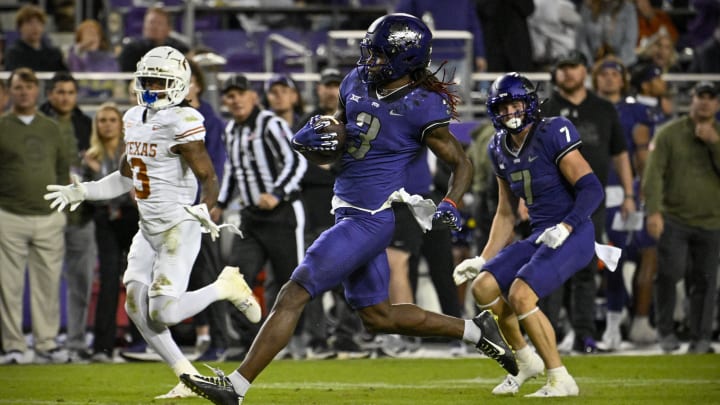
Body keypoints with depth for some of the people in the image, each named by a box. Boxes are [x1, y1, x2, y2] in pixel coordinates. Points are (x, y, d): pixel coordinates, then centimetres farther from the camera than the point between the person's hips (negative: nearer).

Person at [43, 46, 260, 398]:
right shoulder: (134, 119, 10)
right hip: (148, 230, 8)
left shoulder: (182, 122, -15)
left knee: (163, 313, -14)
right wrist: (83, 192, 21)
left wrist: (205, 210, -35)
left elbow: (209, 179, -17)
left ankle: (226, 286, 9)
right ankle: (189, 377, 10)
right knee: (137, 309, 1)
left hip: (177, 228, -8)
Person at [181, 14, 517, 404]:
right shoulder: (358, 82, 5)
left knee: (293, 294, -10)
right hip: (348, 212, 9)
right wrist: (313, 136, -5)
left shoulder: (422, 107, -13)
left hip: (369, 220, -9)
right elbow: (337, 128, 18)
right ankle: (474, 330, 32)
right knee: (377, 316, 19)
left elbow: (462, 163, -3)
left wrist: (450, 205, -20)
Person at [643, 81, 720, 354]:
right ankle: (666, 330, 2)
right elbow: (654, 173, -6)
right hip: (674, 219, -2)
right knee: (670, 272, -15)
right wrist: (653, 211, -18)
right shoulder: (670, 133, 2)